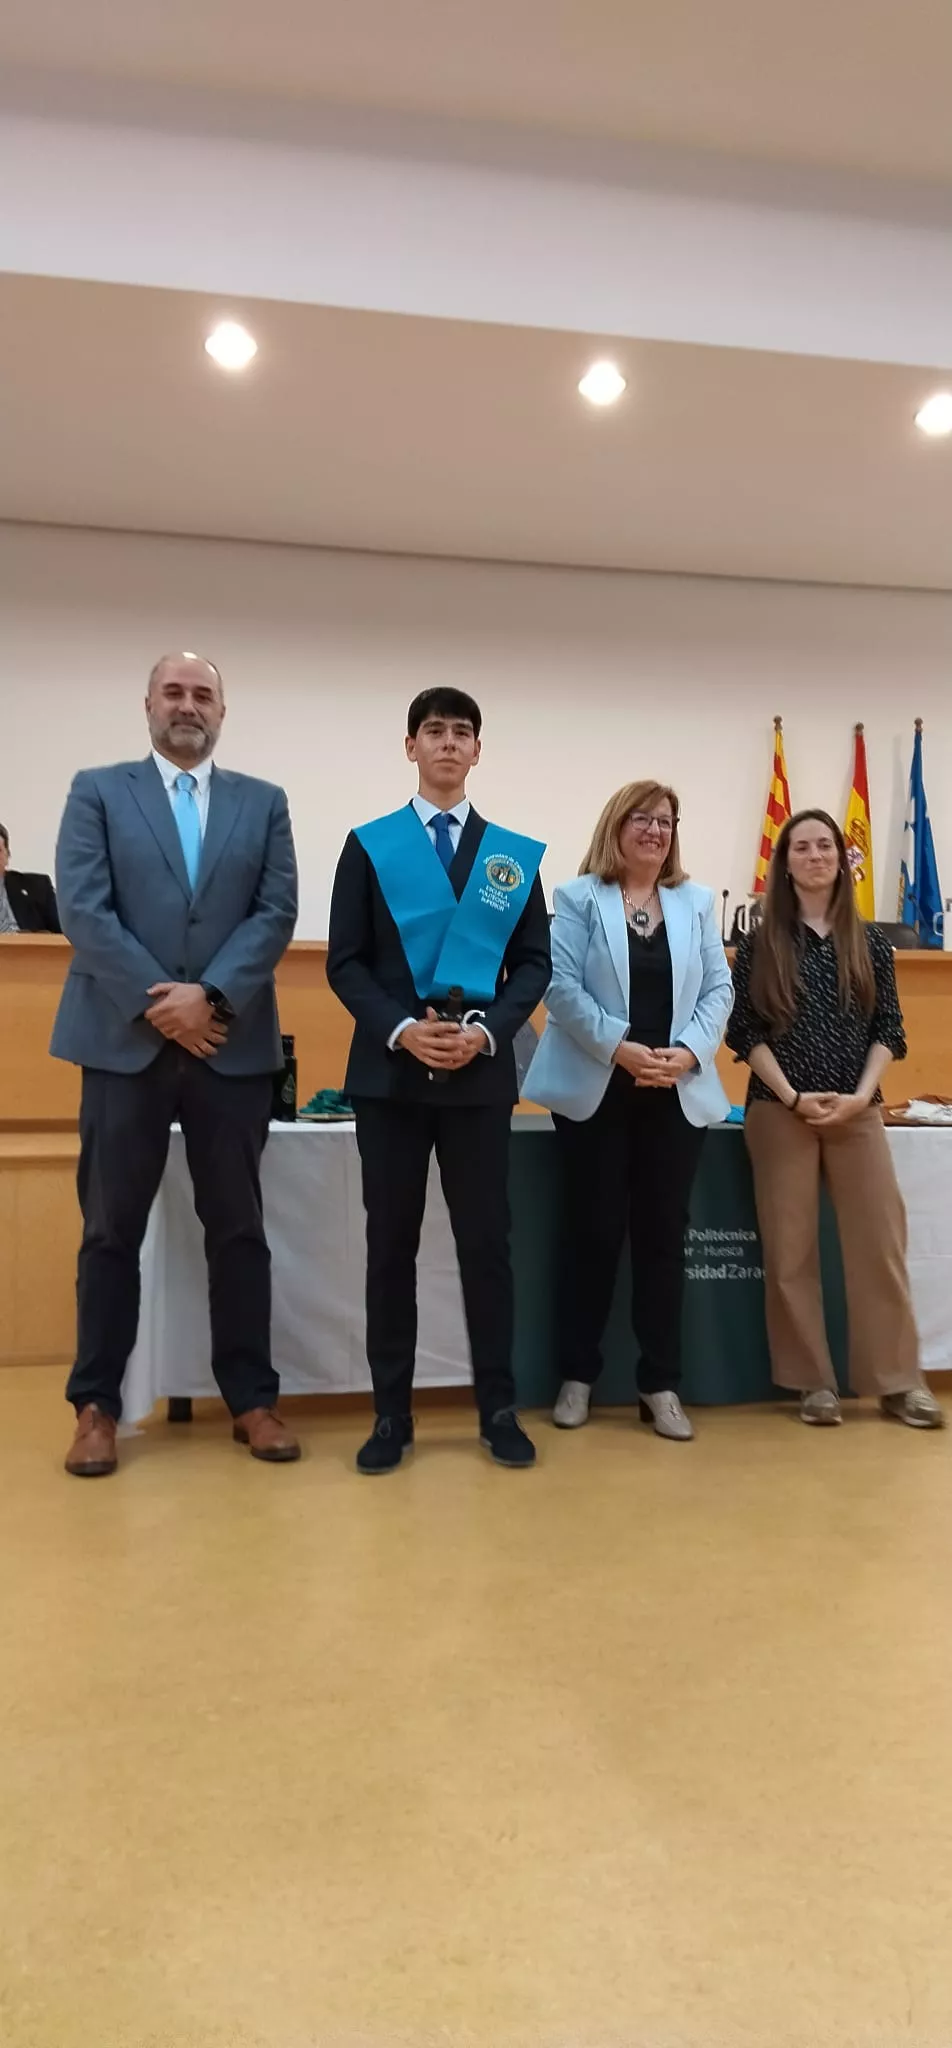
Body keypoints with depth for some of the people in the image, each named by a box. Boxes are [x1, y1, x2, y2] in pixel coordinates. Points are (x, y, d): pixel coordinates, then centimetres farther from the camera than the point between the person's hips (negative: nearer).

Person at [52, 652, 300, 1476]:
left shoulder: (264, 803, 11)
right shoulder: (97, 791, 7)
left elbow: (278, 911, 1)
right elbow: (84, 910, -4)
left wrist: (210, 996, -13)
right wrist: (156, 1003, -12)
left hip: (232, 1045, 1)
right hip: (125, 1041, -1)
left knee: (239, 1229, 8)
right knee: (111, 1231, 6)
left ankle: (252, 1398, 19)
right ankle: (97, 1404, 19)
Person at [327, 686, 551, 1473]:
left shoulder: (516, 855, 10)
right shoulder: (369, 846, 6)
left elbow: (535, 964, 5)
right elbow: (345, 962, 1)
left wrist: (488, 1031, -11)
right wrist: (400, 1029, -15)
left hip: (481, 1071, 1)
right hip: (390, 1069, 0)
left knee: (486, 1241, 4)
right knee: (391, 1242, 6)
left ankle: (499, 1409, 17)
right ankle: (392, 1413, 17)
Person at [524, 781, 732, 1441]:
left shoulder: (697, 902, 12)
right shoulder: (579, 898, 2)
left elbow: (719, 988, 6)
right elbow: (562, 984, -9)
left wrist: (688, 1051, -11)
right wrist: (620, 1046, -18)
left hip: (677, 1093, 3)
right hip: (598, 1090, -3)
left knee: (663, 1235, 6)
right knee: (594, 1232, 3)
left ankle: (661, 1383, 15)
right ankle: (578, 1375, 17)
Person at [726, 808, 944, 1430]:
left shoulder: (869, 943, 8)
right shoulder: (761, 945, 3)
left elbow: (889, 1030, 6)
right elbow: (746, 1033, -2)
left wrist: (860, 1095, -8)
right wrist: (794, 1097, -12)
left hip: (858, 1112, 2)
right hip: (781, 1112, -1)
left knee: (881, 1241, -1)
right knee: (791, 1248, 2)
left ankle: (899, 1380, 11)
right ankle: (814, 1382, 13)